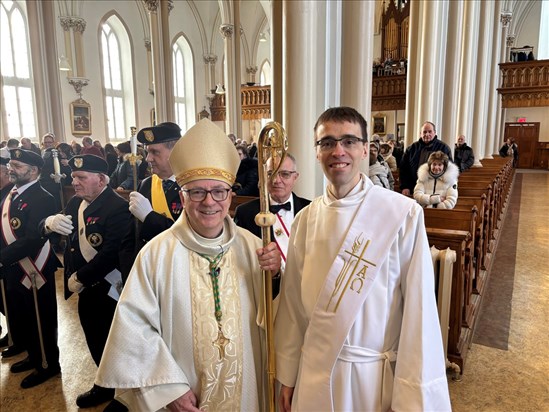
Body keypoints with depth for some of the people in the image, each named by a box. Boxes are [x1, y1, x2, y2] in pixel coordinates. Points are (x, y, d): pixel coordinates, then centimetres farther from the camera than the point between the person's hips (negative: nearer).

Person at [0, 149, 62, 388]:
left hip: (34, 271, -9)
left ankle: (48, 365, 25)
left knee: (41, 321, 7)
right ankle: (34, 357, 41)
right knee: (21, 319, 21)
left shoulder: (41, 199, -19)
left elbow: (33, 240, -26)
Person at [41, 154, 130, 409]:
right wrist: (49, 223, -18)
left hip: (108, 291, -7)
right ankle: (106, 386, 44)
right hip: (85, 290, 8)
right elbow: (45, 230, 5)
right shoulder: (76, 203, 6)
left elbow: (111, 254, -27)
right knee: (95, 343, 22)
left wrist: (79, 278, -18)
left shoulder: (118, 207, -21)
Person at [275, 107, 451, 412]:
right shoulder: (306, 219, -3)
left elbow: (419, 309, -12)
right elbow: (293, 303, 2)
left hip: (377, 376, -3)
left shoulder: (404, 214, -15)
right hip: (314, 373, 3)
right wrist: (288, 375, 8)